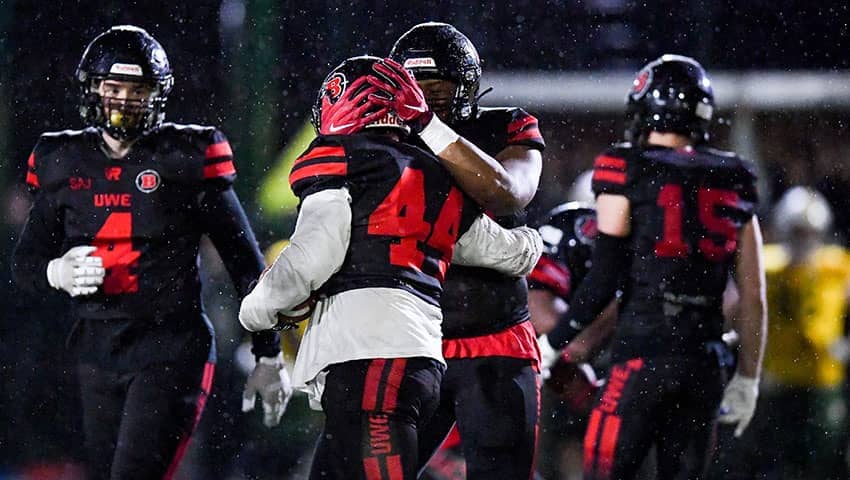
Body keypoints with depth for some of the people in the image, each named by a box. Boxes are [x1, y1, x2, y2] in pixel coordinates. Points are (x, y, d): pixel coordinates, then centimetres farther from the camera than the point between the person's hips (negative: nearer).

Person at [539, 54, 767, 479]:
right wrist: (747, 378, 20)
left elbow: (603, 282, -6)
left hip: (643, 360, -5)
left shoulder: (628, 174, -4)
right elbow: (753, 297, 11)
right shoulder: (732, 184, 10)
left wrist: (552, 344, 5)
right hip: (705, 364, 5)